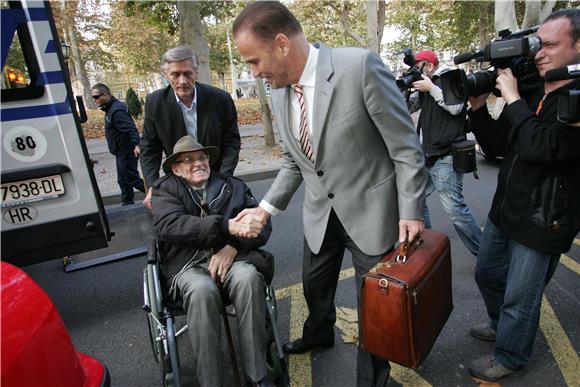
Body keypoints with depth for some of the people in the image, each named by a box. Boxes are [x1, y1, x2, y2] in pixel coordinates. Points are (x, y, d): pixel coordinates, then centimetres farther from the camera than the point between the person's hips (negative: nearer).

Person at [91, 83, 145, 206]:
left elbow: (131, 128, -32)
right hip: (121, 152, 11)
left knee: (132, 179, -4)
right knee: (123, 180, 17)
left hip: (126, 153, -11)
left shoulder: (116, 110, -21)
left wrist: (136, 145, -44)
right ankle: (127, 204, 28)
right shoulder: (110, 108, 11)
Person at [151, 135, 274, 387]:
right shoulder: (166, 189, 12)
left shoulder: (233, 186, 18)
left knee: (249, 278, -30)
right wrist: (226, 225, -21)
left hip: (230, 255, 2)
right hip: (187, 262, -1)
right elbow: (167, 226, -11)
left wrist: (233, 247, -13)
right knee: (201, 290, -33)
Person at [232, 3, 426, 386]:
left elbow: (406, 146, -15)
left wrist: (410, 211, -15)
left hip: (369, 210, -5)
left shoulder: (360, 66, -21)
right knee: (315, 284, 24)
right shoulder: (280, 92, -1)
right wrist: (267, 207, 2)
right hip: (320, 211, 6)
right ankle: (319, 334, 56)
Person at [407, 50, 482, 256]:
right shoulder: (424, 85, 17)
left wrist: (431, 88, -14)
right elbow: (408, 108, 18)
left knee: (454, 207, -11)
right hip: (427, 155, 9)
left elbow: (455, 107, -18)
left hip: (445, 157, -8)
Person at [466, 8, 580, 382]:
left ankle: (510, 357, 32)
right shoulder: (530, 92, 4)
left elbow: (543, 147, -31)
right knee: (488, 273, 23)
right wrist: (478, 106, -6)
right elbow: (496, 145, 6)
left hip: (543, 221, -7)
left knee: (520, 296, 8)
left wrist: (512, 98, -22)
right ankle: (501, 324, 49)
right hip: (505, 209, 7)